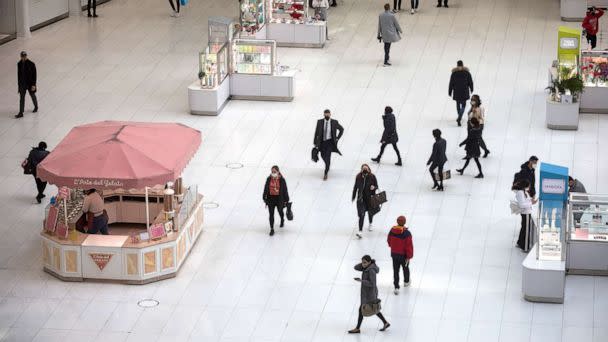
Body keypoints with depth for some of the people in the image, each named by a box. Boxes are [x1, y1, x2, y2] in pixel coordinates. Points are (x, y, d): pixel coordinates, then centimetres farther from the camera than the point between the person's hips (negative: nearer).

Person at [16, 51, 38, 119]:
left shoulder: (31, 64, -16)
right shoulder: (19, 64, -2)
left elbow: (34, 75, -13)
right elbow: (19, 74, 7)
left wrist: (33, 85, -16)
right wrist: (19, 84, 10)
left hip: (30, 84, -3)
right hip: (22, 84, 3)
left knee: (32, 95, 17)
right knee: (22, 98, 1)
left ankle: (36, 107, 43)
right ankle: (21, 113, 2)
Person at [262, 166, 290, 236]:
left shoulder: (281, 180, -14)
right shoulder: (269, 179, -7)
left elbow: (285, 190, -8)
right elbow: (266, 189, 2)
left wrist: (286, 200, -5)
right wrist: (264, 198, 4)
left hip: (279, 198, -1)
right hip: (270, 198, 1)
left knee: (280, 211, 23)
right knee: (271, 214, 0)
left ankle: (282, 220, 56)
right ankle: (272, 229, 8)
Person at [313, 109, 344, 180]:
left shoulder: (334, 122, -8)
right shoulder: (320, 122, -4)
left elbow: (341, 129, 6)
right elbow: (316, 132, 3)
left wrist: (337, 138, 0)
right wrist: (315, 142, 2)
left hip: (330, 142, -3)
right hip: (322, 142, 3)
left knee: (328, 157, -13)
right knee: (323, 156, 17)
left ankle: (325, 173, -5)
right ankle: (328, 165, 50)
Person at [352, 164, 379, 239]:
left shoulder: (372, 177, -11)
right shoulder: (358, 177, -8)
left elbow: (376, 186, -2)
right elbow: (355, 187, 4)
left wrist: (374, 187, -26)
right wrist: (353, 197, 9)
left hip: (370, 198, 1)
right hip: (361, 198, -1)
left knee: (370, 212, 22)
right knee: (361, 215, -8)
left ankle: (370, 224, 52)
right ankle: (360, 231, -8)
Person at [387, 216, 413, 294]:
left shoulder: (392, 230, -12)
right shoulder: (406, 233, -26)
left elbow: (389, 241, 5)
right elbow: (409, 246, -23)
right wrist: (409, 256, -12)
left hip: (394, 254, 3)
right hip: (403, 255, -3)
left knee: (396, 270, 11)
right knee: (405, 268, 24)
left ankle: (396, 287, 8)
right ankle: (406, 282, 47)